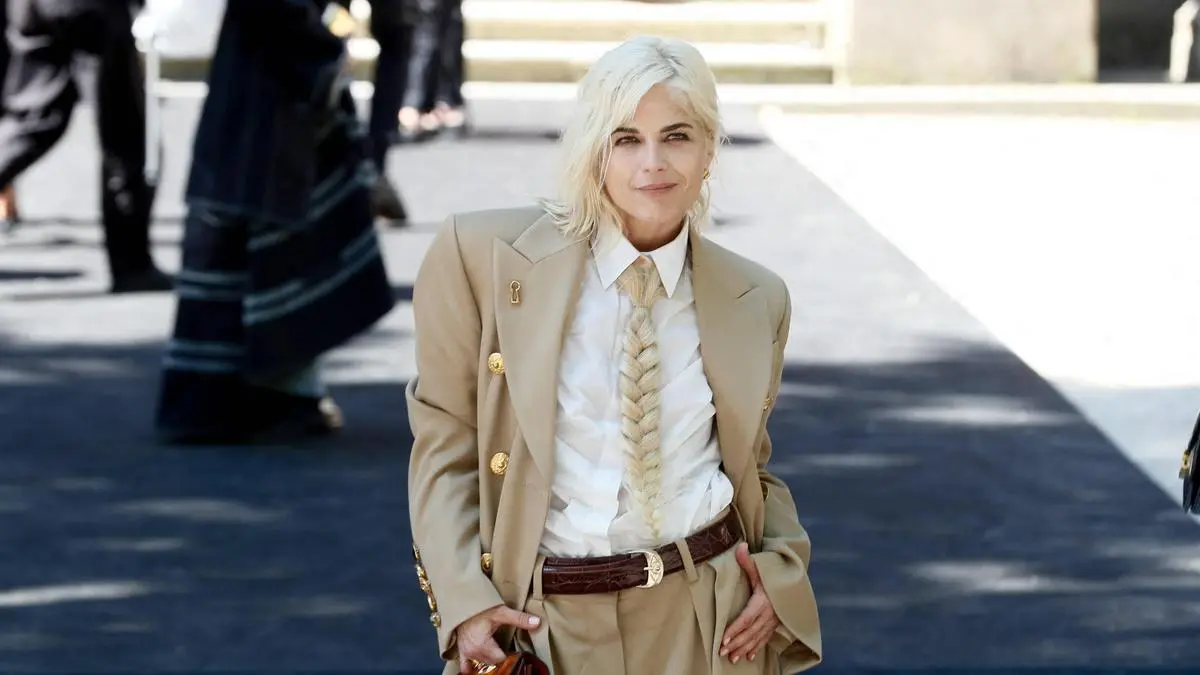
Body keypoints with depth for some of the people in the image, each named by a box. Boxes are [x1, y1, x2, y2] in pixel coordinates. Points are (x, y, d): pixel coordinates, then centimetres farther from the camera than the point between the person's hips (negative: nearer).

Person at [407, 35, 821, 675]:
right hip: (551, 623, -2)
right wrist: (464, 602, -11)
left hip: (710, 623, 2)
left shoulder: (757, 301, 3)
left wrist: (781, 573, -2)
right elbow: (444, 445, 0)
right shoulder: (482, 257, -5)